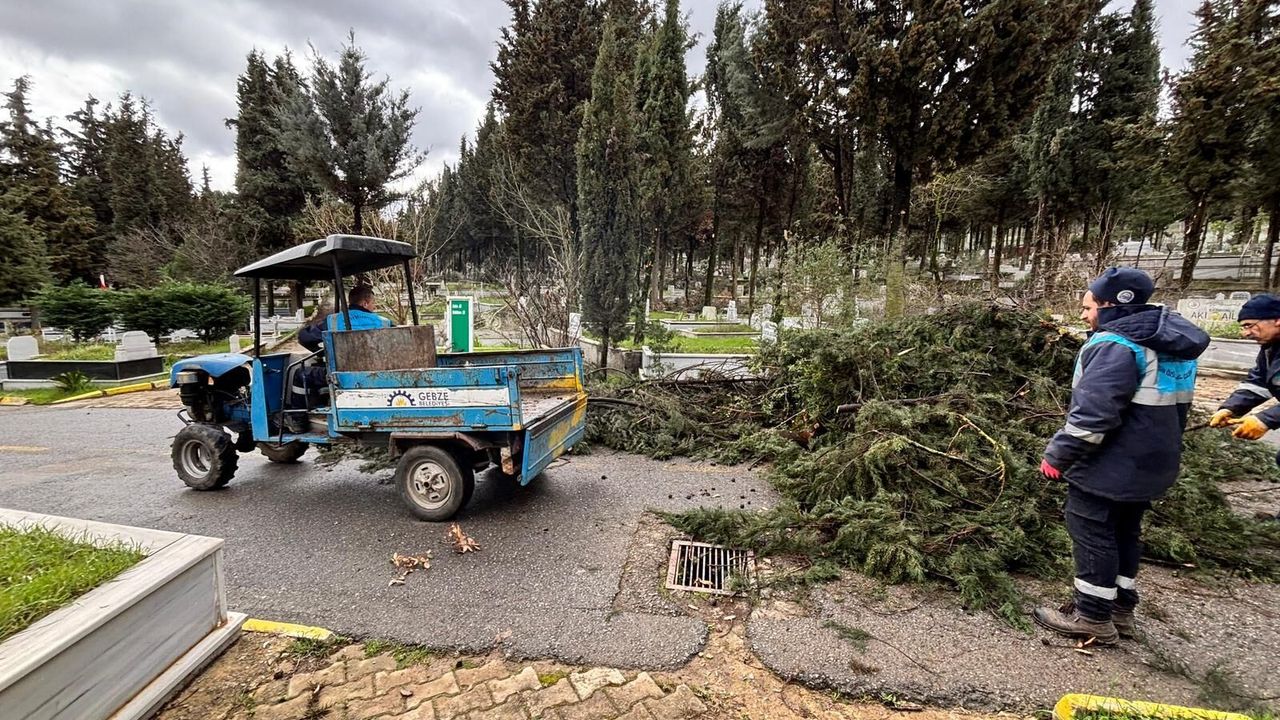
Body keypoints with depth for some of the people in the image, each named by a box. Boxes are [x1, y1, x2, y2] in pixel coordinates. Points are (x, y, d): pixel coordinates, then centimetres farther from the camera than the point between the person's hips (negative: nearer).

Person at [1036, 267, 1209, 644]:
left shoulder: (1114, 346, -23)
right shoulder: (1170, 345, 10)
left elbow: (1093, 413, -27)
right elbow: (1169, 407, 19)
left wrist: (1058, 455, -18)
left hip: (1108, 467, -10)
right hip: (1146, 463, 10)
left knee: (1092, 535, 3)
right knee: (1124, 533, 20)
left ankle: (1093, 617, 13)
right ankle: (1120, 609, 32)